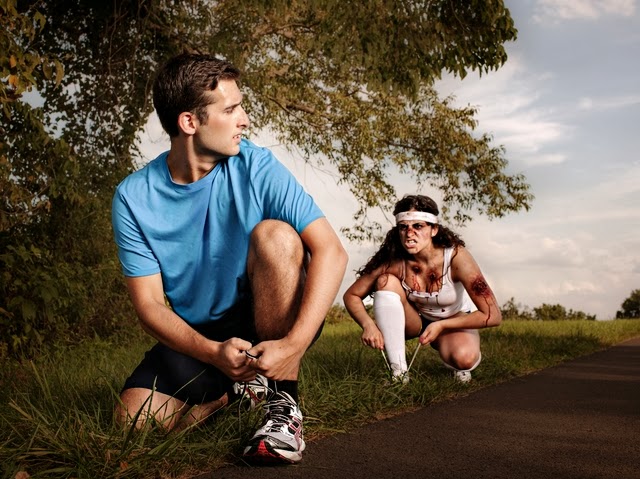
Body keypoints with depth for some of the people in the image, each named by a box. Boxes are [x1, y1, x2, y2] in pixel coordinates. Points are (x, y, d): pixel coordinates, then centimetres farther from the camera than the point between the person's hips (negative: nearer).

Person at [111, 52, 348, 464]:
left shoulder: (255, 166, -14)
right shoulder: (134, 197, -10)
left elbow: (331, 251, -21)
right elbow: (150, 303, -11)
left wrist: (294, 344, -34)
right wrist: (213, 353, -29)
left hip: (270, 321, -1)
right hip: (199, 337, 2)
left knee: (274, 234, -29)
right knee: (134, 419, -20)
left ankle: (284, 400, -19)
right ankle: (239, 391, 10)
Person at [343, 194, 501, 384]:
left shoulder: (456, 257, -29)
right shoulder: (394, 262, -24)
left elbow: (492, 315, -29)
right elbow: (351, 296, -15)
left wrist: (441, 325, -28)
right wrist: (368, 324, -34)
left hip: (454, 322, -2)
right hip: (414, 321, 2)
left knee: (464, 357, -37)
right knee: (386, 281, -28)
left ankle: (458, 367, 3)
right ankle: (398, 370, -22)